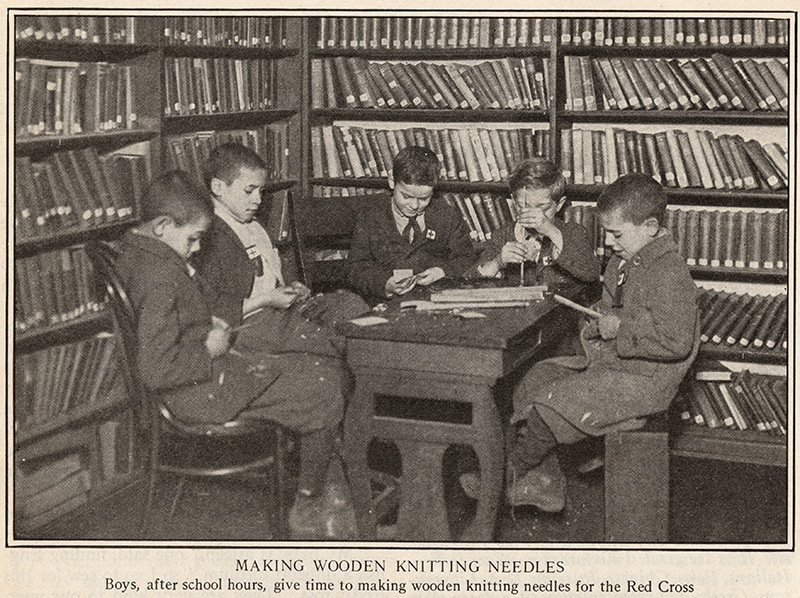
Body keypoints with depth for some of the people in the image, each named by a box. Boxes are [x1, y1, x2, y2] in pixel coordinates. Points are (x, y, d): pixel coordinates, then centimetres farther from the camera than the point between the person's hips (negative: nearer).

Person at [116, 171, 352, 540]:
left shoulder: (135, 253, 5)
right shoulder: (158, 277, -27)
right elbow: (157, 369, -32)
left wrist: (206, 323, 9)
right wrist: (209, 348, -18)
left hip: (207, 368, 11)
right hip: (204, 392, -11)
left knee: (326, 370, 17)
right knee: (325, 390, -2)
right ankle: (307, 507, 14)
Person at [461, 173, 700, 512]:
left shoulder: (670, 274, -22)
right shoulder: (623, 261, 8)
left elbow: (675, 342, -29)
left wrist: (620, 329, -22)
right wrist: (601, 324, 5)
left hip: (643, 381, -11)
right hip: (611, 361, 11)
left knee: (550, 403, -16)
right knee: (534, 381, 4)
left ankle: (506, 475, 7)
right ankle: (543, 484, 6)